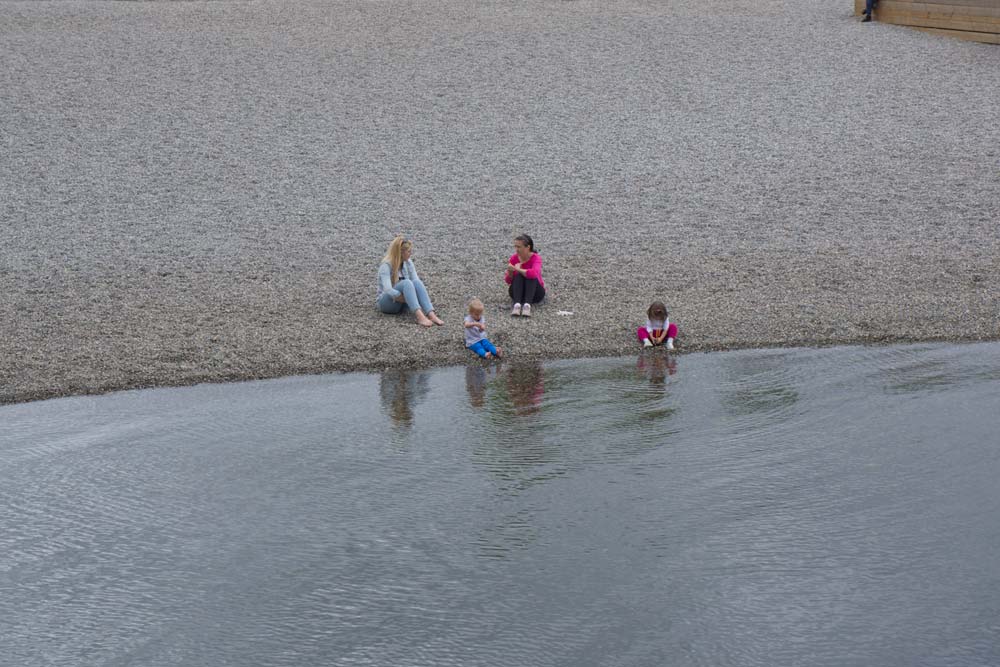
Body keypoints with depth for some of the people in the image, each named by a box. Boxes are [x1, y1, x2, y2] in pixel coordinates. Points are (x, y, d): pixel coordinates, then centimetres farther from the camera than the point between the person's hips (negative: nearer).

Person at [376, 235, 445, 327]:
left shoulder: (408, 263, 3)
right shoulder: (386, 266, -17)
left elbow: (417, 280, -2)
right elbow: (388, 290, -28)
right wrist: (407, 299, -29)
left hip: (402, 303, 5)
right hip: (386, 302, -5)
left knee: (416, 282, -26)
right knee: (406, 283, -33)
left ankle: (431, 315, -43)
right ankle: (419, 316, -52)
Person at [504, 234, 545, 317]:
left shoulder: (536, 258, -15)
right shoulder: (514, 258, -5)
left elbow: (534, 273, -38)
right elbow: (508, 281, -3)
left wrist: (517, 269, -28)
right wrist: (510, 272, -24)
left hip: (535, 292, -2)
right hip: (518, 291, 2)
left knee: (531, 276, -31)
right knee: (518, 276, -27)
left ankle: (527, 305, -51)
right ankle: (517, 304, -47)